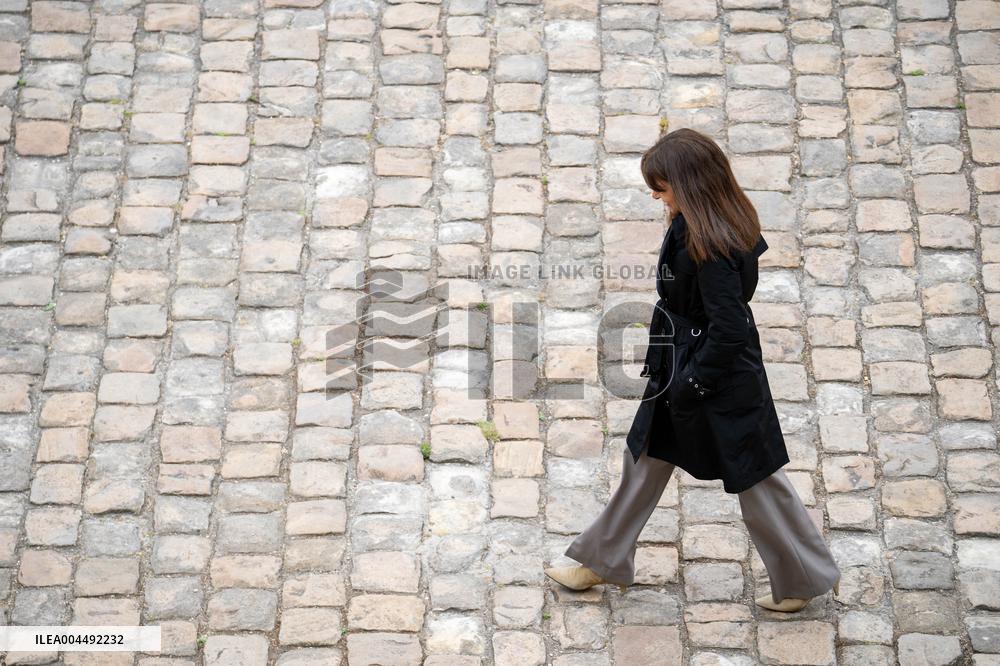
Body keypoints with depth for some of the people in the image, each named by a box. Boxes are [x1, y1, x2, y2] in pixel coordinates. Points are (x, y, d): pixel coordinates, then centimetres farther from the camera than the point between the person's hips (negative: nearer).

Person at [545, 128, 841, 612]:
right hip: (683, 369, 10)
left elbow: (729, 330, -28)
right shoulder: (719, 225, -2)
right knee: (645, 458, 22)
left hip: (718, 376, -10)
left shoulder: (709, 246, -30)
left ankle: (808, 577, 28)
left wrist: (693, 383, -19)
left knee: (752, 477, 8)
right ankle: (603, 561, 39)